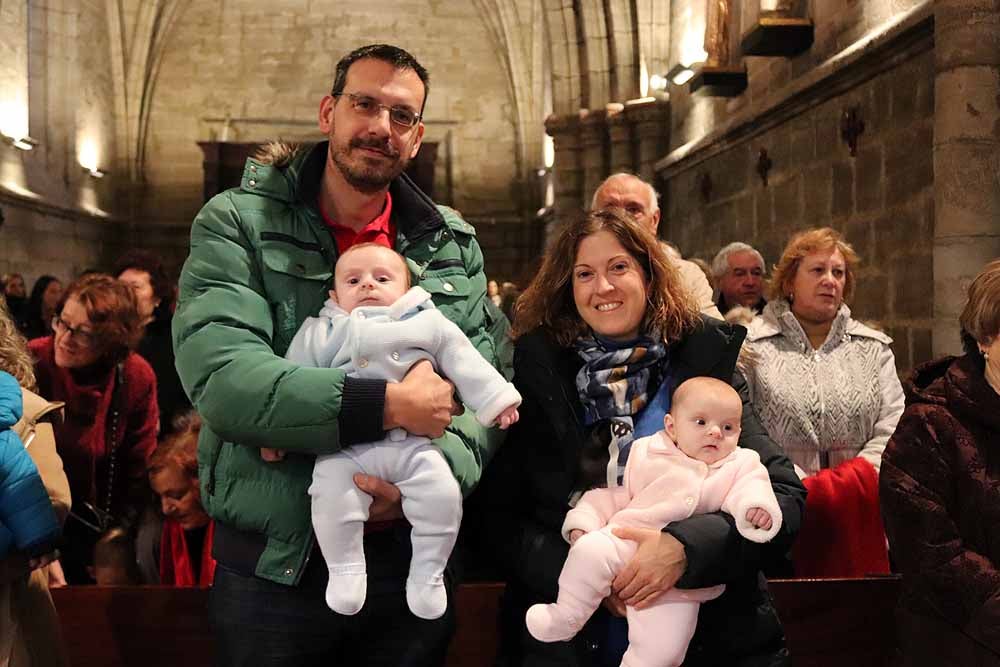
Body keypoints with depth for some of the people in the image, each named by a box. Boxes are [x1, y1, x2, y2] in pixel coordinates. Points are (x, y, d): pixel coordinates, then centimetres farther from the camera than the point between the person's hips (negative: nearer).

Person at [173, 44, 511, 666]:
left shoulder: (453, 245, 6)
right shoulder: (237, 223, -4)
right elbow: (218, 375, -19)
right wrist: (386, 405, -23)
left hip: (412, 553, 3)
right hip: (272, 560, -2)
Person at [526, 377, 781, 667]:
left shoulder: (740, 465, 11)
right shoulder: (646, 453, 10)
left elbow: (749, 486, -6)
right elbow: (613, 492, 12)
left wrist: (756, 507, -30)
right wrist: (582, 524, 2)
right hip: (627, 542, 0)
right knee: (591, 550, -29)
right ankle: (566, 616, -10)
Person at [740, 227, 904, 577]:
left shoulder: (873, 347, 17)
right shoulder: (751, 345, 5)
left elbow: (892, 426, 8)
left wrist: (856, 481, -7)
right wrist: (801, 485, -11)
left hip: (859, 512, 3)